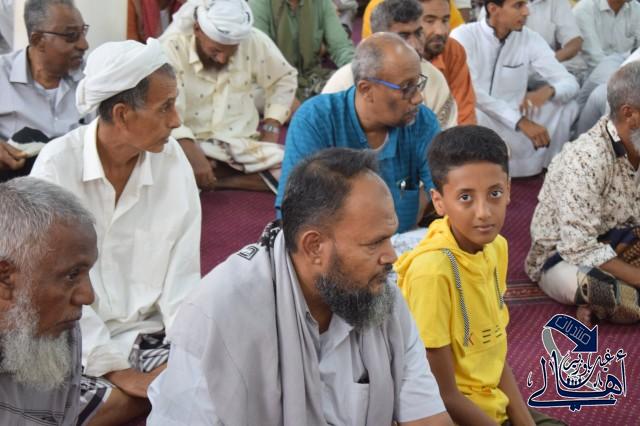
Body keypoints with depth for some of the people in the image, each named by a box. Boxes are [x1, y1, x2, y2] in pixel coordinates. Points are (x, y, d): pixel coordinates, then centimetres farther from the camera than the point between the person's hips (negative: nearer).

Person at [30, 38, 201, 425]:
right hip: (75, 346, -2)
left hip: (150, 334, 2)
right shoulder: (57, 165, -13)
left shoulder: (172, 159, -3)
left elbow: (182, 275, -1)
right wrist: (115, 368, -18)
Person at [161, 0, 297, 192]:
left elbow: (284, 79, 11)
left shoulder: (254, 41, -8)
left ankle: (218, 179, -10)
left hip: (243, 143, 3)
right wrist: (193, 155, -34)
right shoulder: (171, 48, -16)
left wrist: (271, 128, 0)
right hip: (193, 143, -3)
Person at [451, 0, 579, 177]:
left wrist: (548, 90, -28)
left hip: (514, 129, 4)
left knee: (568, 106, -13)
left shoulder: (531, 39, 0)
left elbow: (570, 83, -4)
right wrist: (520, 121, -30)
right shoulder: (464, 36, -12)